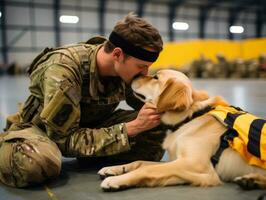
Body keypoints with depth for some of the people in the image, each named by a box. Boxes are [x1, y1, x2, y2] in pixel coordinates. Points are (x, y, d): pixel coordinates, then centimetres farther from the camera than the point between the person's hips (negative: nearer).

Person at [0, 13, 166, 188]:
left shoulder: (127, 68, -16)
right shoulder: (63, 70, -33)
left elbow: (144, 104, 2)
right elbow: (65, 139, -32)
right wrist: (131, 128, -37)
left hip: (89, 124, 4)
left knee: (156, 128, -18)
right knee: (37, 163, -40)